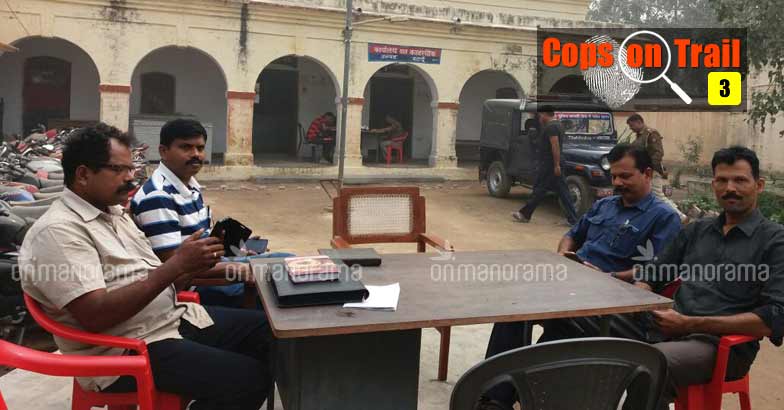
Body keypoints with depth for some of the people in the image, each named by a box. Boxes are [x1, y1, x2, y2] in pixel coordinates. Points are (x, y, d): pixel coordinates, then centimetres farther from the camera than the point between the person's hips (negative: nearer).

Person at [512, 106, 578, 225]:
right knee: (562, 192, 7)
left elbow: (555, 147, -22)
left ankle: (525, 215, 10)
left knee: (539, 190, -1)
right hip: (555, 165, 10)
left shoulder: (550, 127, -14)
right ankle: (573, 219, 5)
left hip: (549, 165, -10)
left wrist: (556, 165, -24)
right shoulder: (557, 126, 18)